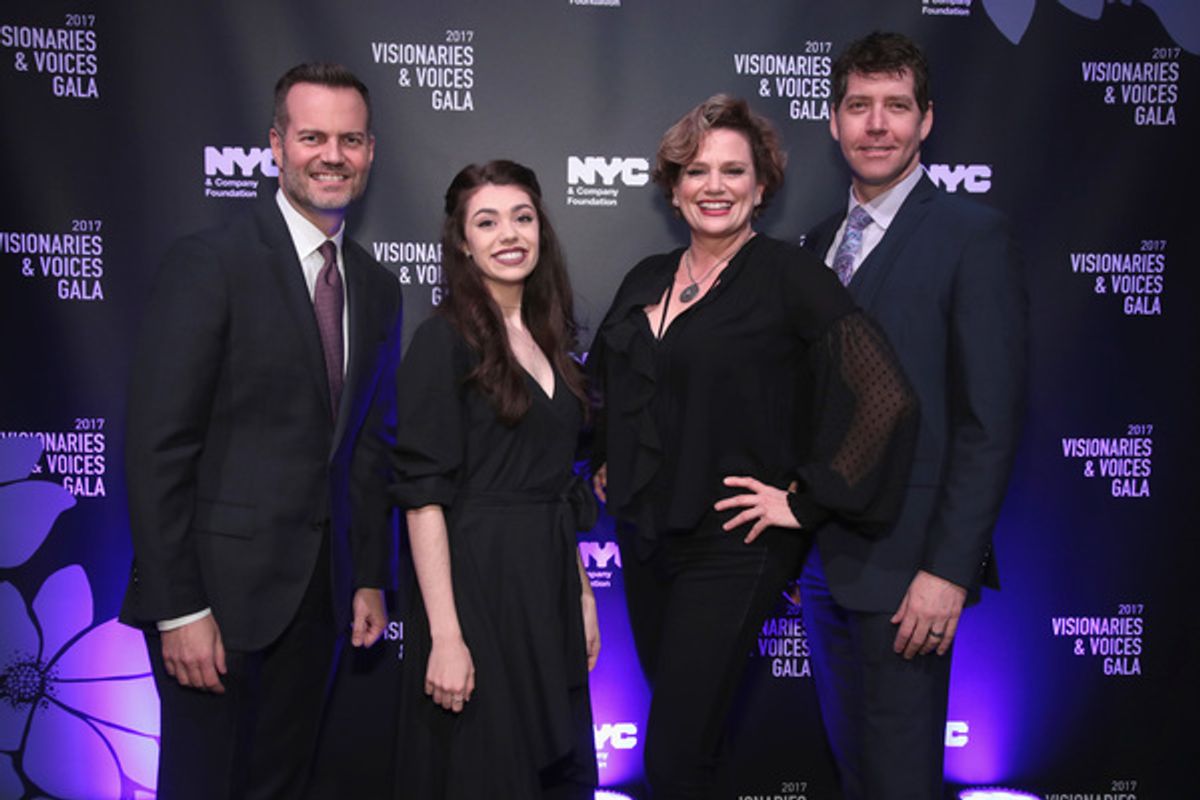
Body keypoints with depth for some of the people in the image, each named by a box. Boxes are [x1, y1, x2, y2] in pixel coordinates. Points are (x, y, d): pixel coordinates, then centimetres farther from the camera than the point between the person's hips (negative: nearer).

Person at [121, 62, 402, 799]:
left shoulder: (377, 290, 9)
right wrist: (178, 608, -15)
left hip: (317, 592, 6)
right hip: (217, 585, -5)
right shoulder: (210, 263, -11)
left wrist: (372, 579, 10)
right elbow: (157, 447, -14)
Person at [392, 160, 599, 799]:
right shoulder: (444, 340, -10)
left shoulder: (546, 338, 11)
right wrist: (445, 636, -20)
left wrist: (583, 595, 13)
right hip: (475, 584, -7)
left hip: (550, 587, 7)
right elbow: (423, 495, -16)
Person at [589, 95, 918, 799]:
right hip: (644, 532, 7)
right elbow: (612, 384, 27)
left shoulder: (790, 276, -11)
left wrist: (805, 500, -15)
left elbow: (886, 397, -18)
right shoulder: (648, 280, 8)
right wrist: (607, 462, 15)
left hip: (731, 546, -6)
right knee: (672, 708, 19)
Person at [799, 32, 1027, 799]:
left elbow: (991, 421, -14)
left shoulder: (971, 233, -9)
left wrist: (950, 569, -18)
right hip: (822, 556, 6)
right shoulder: (821, 240, 11)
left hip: (904, 564, -6)